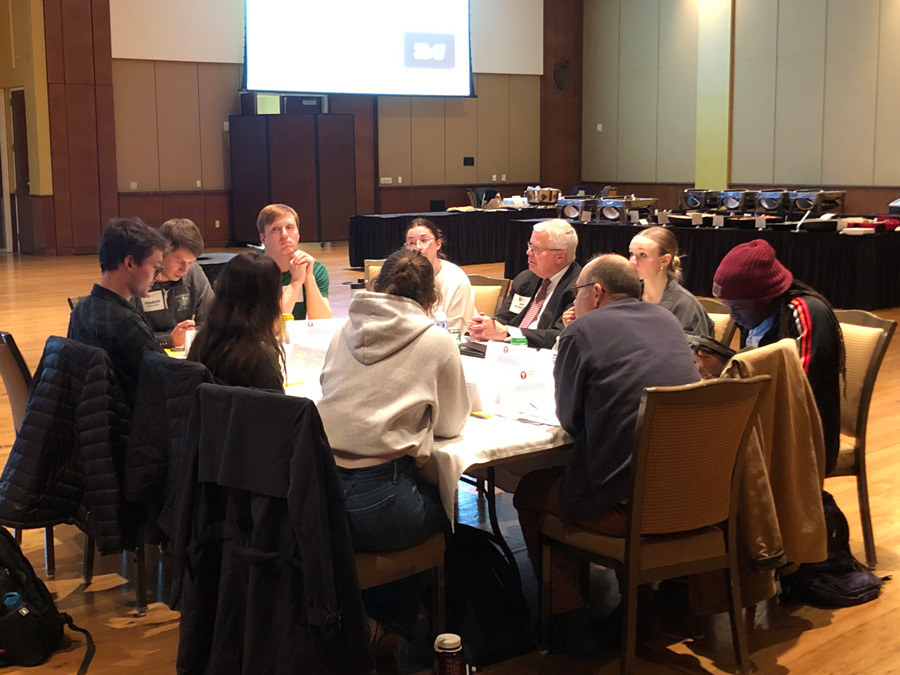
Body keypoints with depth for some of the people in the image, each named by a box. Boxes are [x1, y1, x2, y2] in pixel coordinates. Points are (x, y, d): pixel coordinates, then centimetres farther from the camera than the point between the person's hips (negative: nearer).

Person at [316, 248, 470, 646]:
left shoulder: (346, 331, 12)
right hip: (375, 501, -5)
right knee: (441, 501, 28)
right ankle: (387, 616, 32)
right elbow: (451, 423, 11)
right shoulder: (436, 342, 1)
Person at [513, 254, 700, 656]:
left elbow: (569, 419, 2)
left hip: (622, 503, -6)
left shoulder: (582, 331, -7)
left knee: (530, 493, 21)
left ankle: (568, 622, 24)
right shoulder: (667, 321, 11)